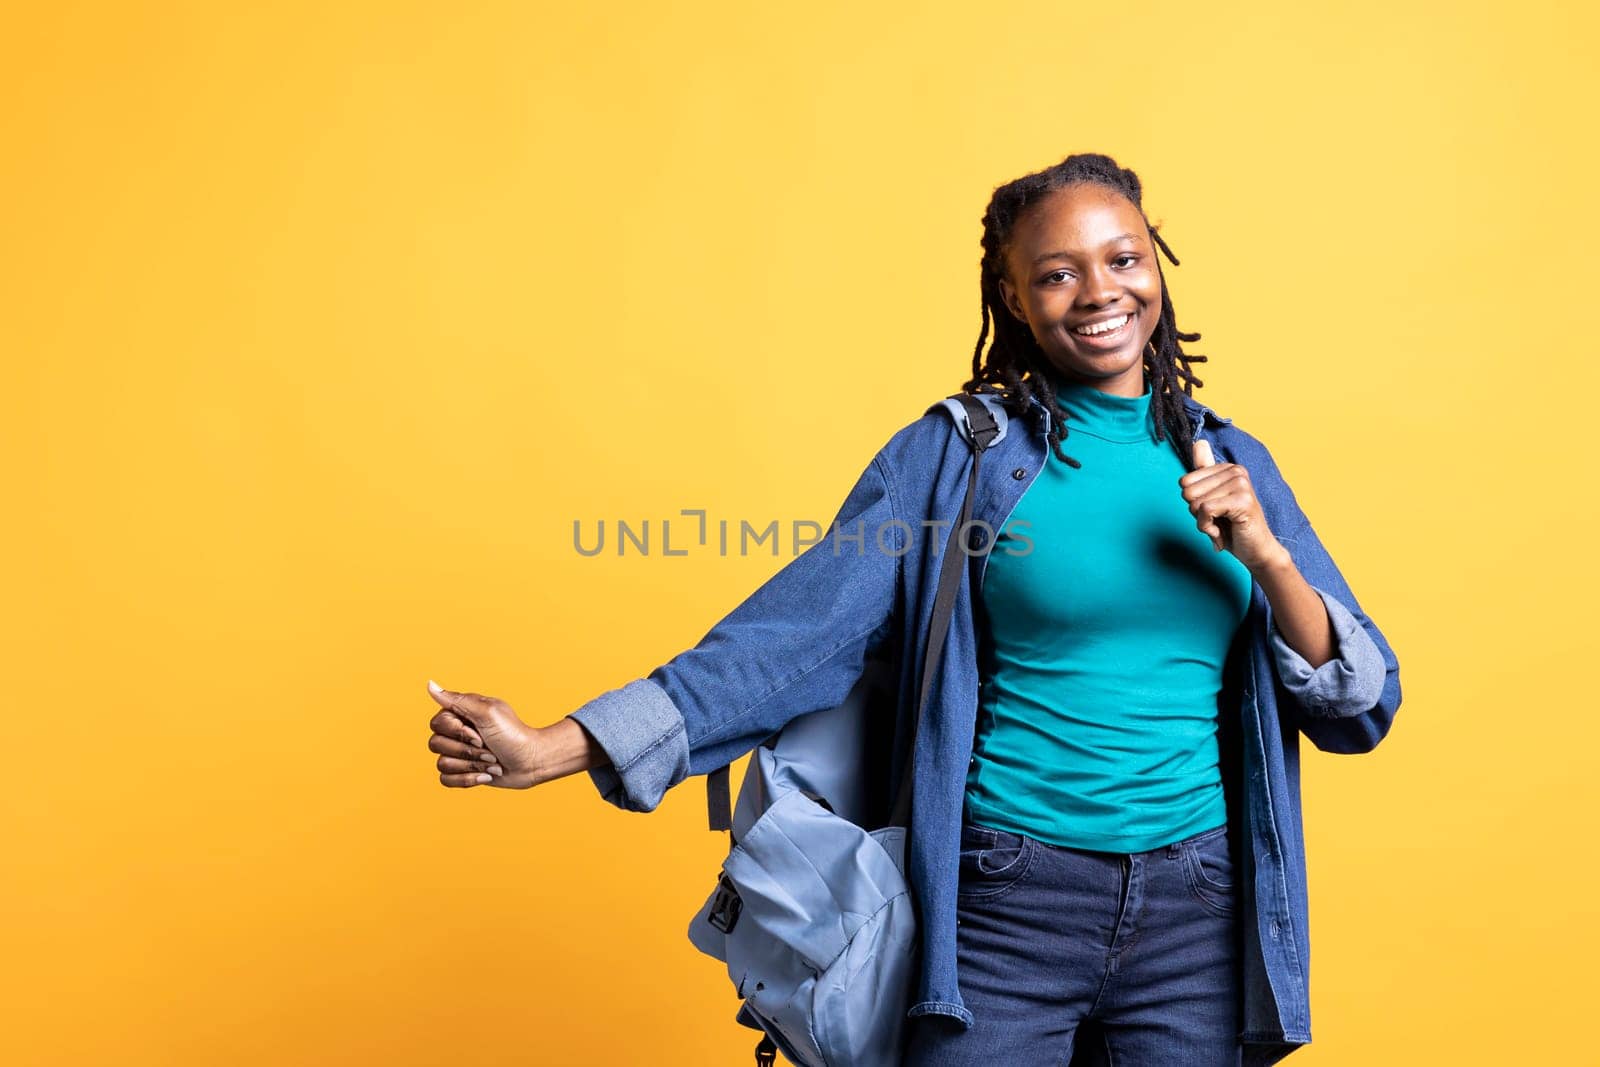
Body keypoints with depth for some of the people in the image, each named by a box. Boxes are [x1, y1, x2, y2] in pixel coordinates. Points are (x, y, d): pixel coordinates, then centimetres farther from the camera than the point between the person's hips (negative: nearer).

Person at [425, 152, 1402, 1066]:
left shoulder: (1233, 463, 6)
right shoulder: (953, 456, -5)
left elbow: (1361, 713, 6)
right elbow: (796, 633, -11)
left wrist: (1264, 555, -12)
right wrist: (552, 750, -18)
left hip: (1197, 917, 4)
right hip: (1008, 906, -3)